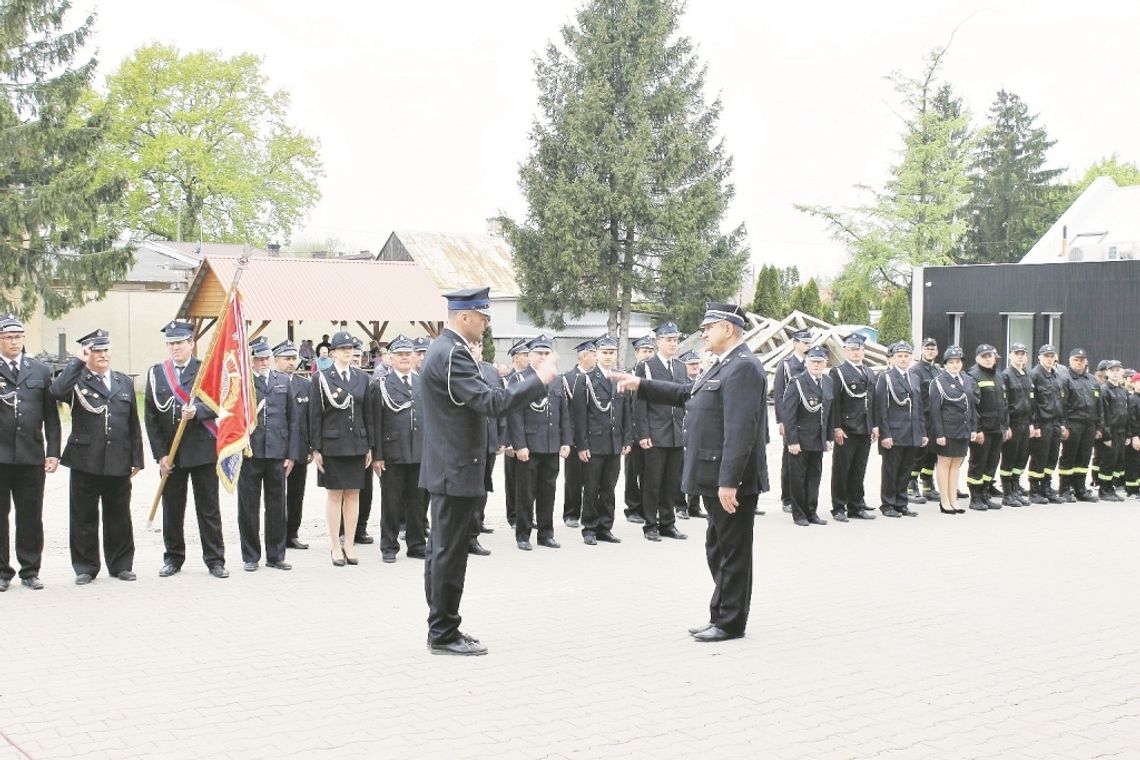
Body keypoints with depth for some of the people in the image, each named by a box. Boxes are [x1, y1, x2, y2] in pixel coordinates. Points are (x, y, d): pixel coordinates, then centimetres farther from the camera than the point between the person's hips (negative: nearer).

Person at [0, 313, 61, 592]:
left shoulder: (40, 371, 10)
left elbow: (51, 416, 9)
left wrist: (53, 452, 3)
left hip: (31, 455, 2)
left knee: (31, 516, 6)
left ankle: (30, 570, 15)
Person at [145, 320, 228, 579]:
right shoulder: (156, 373, 6)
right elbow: (151, 417, 3)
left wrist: (197, 412, -24)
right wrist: (160, 454, -3)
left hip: (203, 450, -2)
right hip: (170, 453, 2)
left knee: (208, 507, 3)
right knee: (172, 508, 8)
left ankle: (215, 560, 9)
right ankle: (173, 558, 20)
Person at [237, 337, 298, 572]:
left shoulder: (283, 381, 10)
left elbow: (293, 420, 10)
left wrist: (292, 454, 4)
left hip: (277, 453, 3)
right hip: (249, 453, -3)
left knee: (277, 507, 8)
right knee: (248, 507, 6)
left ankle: (275, 556, 18)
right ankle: (250, 557, 16)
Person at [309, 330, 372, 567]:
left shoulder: (362, 378, 8)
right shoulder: (321, 378, -2)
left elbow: (367, 414, 10)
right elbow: (315, 416, -3)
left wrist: (370, 447, 7)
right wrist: (315, 449, -7)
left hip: (357, 445, 3)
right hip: (332, 445, -3)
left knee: (353, 494, 6)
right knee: (334, 494, 3)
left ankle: (350, 545, 14)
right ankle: (335, 546, 10)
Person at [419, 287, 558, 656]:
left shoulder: (444, 349, 14)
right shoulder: (452, 354, -20)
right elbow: (491, 403, -27)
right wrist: (540, 379, -21)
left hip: (447, 468, 11)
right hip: (456, 469, -11)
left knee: (443, 550, 14)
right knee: (450, 552, -4)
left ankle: (442, 628, 23)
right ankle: (444, 634, 4)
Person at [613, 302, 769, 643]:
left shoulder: (743, 367, -18)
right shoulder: (724, 366, 15)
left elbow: (740, 430, -24)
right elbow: (686, 394, 24)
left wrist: (729, 481, -27)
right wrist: (641, 385, 19)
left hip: (732, 481, -10)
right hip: (717, 478, 11)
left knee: (733, 551, 0)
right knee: (719, 550, 16)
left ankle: (731, 623, 8)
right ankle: (721, 616, 26)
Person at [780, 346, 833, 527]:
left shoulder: (828, 383, 8)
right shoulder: (796, 383, -11)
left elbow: (829, 413, 12)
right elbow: (788, 414, -14)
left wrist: (828, 438, 8)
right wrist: (792, 441, -17)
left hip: (819, 440, 6)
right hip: (800, 440, -6)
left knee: (815, 476, 10)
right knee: (797, 477, 2)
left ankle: (812, 512, 19)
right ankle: (798, 514, 11)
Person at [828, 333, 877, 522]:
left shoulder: (870, 373, 16)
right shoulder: (838, 372, -3)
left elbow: (873, 400, 18)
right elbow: (834, 402, -9)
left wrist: (875, 426, 11)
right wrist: (836, 427, -15)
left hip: (865, 430, 6)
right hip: (846, 430, -6)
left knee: (859, 471, 11)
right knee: (841, 470, 0)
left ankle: (856, 507, 18)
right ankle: (839, 508, 6)